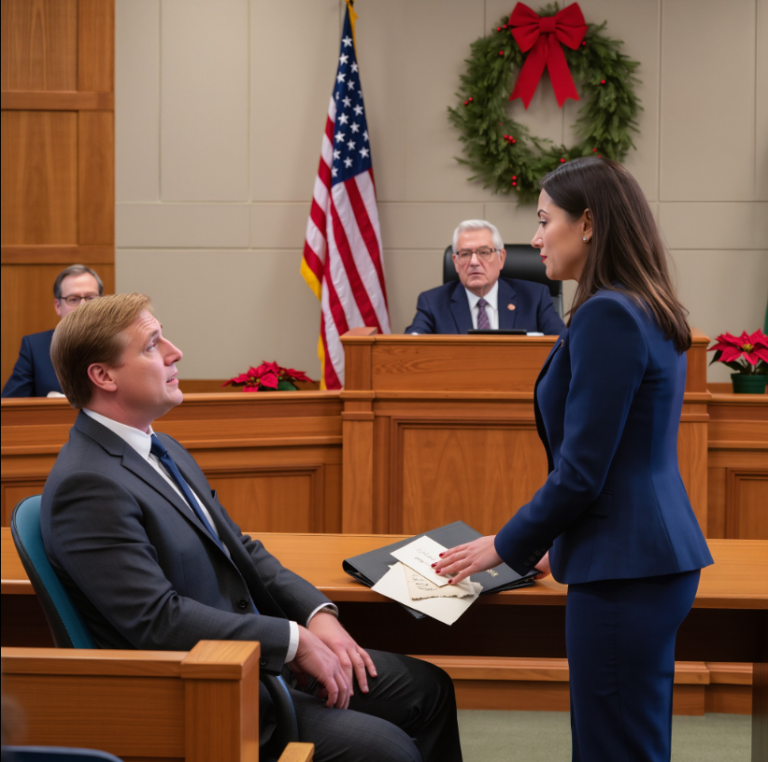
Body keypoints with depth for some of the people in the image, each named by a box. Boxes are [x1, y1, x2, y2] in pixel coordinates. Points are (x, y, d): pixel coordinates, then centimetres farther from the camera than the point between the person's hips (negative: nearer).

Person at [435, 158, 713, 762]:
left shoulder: (606, 316, -16)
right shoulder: (648, 314, 13)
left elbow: (581, 472, -17)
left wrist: (506, 546, -3)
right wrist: (557, 545, 24)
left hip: (625, 568, -10)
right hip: (653, 555, 10)